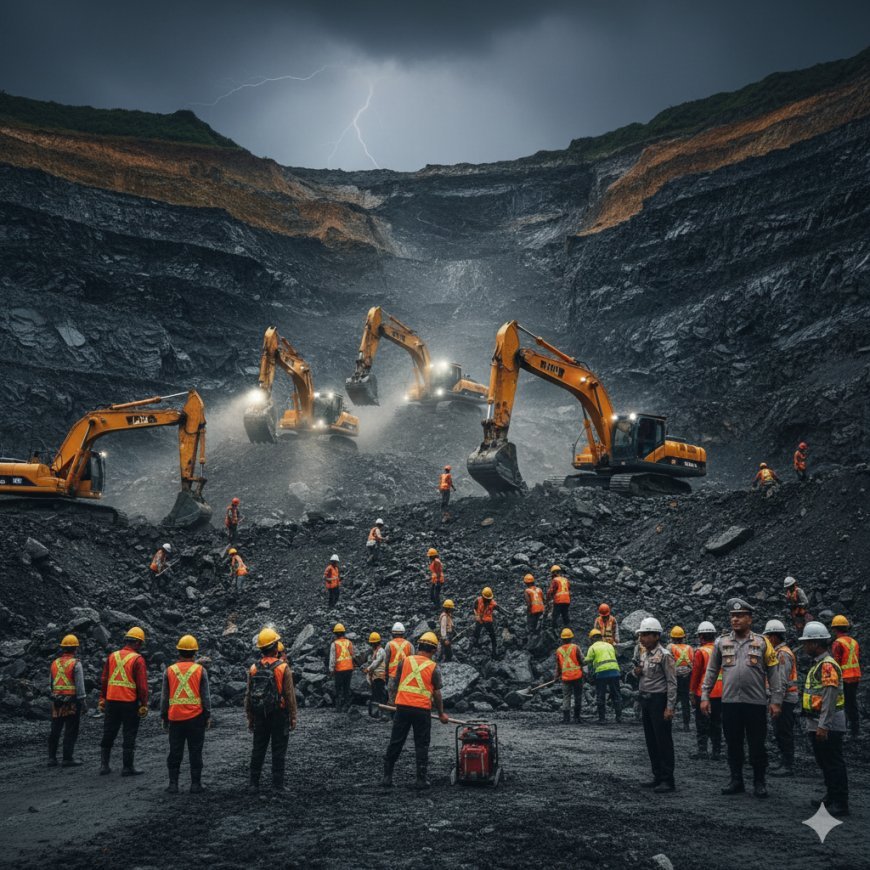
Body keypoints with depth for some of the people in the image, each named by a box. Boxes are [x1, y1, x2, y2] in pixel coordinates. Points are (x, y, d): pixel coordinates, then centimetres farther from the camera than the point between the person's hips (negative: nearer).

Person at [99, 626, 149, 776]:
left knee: (108, 734, 14)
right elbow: (142, 685, -11)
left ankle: (104, 765, 18)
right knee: (129, 736, 4)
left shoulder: (112, 656, 7)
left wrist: (102, 699, 17)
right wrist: (144, 705, -5)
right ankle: (127, 767, 6)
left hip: (112, 701, 5)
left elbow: (104, 680, 10)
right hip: (130, 703, -5)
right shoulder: (138, 659, -9)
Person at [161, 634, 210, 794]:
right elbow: (206, 696, -2)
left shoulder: (169, 671, 1)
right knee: (195, 752, 5)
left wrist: (163, 717, 15)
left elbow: (164, 697, 5)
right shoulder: (200, 670, -3)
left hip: (175, 717, 1)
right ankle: (195, 784, 7)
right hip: (196, 717, -1)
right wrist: (208, 716, 7)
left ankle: (173, 784, 10)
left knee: (175, 752, 9)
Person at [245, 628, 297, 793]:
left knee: (258, 749, 12)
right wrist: (293, 717, -2)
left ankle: (254, 783, 15)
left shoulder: (253, 669, 1)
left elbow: (248, 696, 5)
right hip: (279, 715, -4)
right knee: (278, 751, 4)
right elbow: (290, 695, -10)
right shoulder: (283, 668, -11)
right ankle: (277, 785, 6)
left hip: (259, 716, 4)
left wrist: (250, 718, 14)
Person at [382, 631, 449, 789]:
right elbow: (437, 693, 3)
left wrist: (394, 701, 20)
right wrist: (441, 714, 14)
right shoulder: (433, 667, 0)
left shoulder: (405, 661, 5)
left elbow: (394, 685, 7)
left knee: (395, 743, 9)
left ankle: (387, 776, 12)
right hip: (422, 710, -2)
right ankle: (421, 779, 8)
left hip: (402, 707, 2)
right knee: (422, 745, 8)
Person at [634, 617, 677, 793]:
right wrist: (637, 672, 1)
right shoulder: (644, 654, 12)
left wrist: (669, 707, -19)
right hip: (645, 699, 8)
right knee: (651, 741, 12)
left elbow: (672, 683, -15)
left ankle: (668, 780, 2)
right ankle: (658, 777, 21)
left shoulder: (664, 655, -13)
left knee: (663, 741, -3)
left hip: (659, 700, -8)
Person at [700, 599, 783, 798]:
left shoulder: (762, 642, 1)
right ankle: (736, 781, 22)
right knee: (733, 745, 10)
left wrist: (776, 701, -3)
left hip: (756, 702, -2)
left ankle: (759, 783, 18)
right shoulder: (721, 642, 7)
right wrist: (704, 696, 7)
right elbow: (711, 671, 12)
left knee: (757, 746, 4)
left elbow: (773, 673, 1)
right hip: (730, 702, 2)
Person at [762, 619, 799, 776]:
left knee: (784, 734, -6)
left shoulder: (783, 654, -16)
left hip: (785, 700, -10)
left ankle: (788, 767, -2)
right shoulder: (778, 652, 16)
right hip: (782, 699, 10)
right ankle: (784, 762, 22)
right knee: (779, 733, 15)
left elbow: (782, 681, -21)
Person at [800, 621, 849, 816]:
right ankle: (831, 798, 27)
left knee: (834, 764, -5)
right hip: (816, 725, 10)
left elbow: (830, 698, -23)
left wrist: (823, 725, -24)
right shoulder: (817, 664, 15)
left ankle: (840, 804, -1)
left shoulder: (828, 665, -17)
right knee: (824, 763, 17)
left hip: (828, 726, -10)